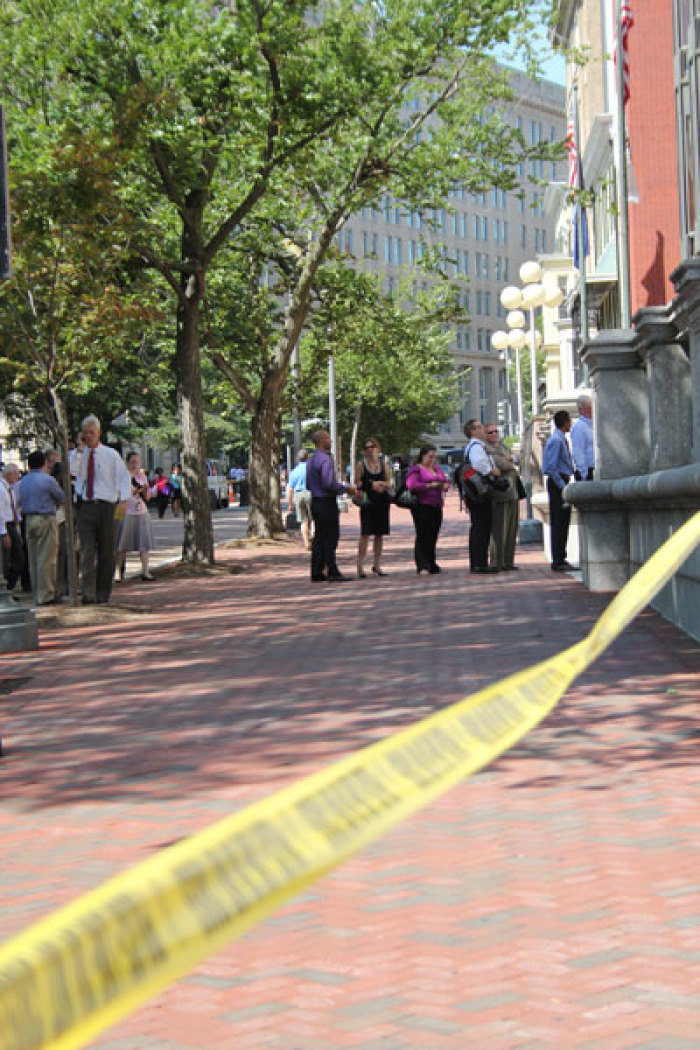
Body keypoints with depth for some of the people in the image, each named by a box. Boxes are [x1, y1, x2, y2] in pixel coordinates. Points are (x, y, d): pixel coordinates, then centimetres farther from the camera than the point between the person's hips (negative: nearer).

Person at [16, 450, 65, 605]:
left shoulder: (22, 482, 10)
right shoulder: (48, 480, -10)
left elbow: (21, 501, 17)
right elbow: (62, 499, 0)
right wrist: (53, 503, 19)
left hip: (29, 520, 7)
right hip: (46, 519, -7)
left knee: (33, 560, 10)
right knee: (46, 559, -5)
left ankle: (37, 594, 14)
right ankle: (45, 595, -6)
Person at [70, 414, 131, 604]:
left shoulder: (111, 454, 7)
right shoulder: (78, 454, 10)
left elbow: (124, 477, 5)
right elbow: (72, 470, -10)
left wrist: (124, 500, -8)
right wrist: (80, 449, -11)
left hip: (105, 505, 0)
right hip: (85, 506, 0)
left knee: (106, 551, 4)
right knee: (87, 551, -12)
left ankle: (102, 594, 13)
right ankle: (88, 593, -17)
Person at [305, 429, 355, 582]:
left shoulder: (311, 460, 16)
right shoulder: (325, 459, -15)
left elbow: (308, 485, 20)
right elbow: (329, 483, -24)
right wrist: (346, 488, -13)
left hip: (315, 501, 10)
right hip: (327, 502, -9)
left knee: (319, 538, 11)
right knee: (330, 538, -7)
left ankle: (317, 573, 11)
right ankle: (332, 572, -7)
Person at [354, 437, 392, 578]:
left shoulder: (383, 464, 10)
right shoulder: (361, 465, 1)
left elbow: (388, 484, 11)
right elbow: (357, 483, -3)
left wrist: (380, 484, -9)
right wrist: (371, 485, -14)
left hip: (382, 502, 4)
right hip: (367, 502, -4)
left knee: (380, 534, 6)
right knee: (365, 534, -10)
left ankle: (377, 565, 15)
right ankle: (360, 566, -10)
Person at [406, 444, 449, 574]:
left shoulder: (437, 469, 20)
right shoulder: (416, 469, -2)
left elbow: (446, 482, 26)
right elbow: (411, 485, -16)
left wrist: (445, 485, 1)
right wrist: (429, 486, -17)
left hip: (436, 506, 7)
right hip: (422, 506, -7)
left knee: (433, 536, 8)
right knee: (422, 536, -8)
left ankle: (432, 564, 14)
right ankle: (422, 566, -8)